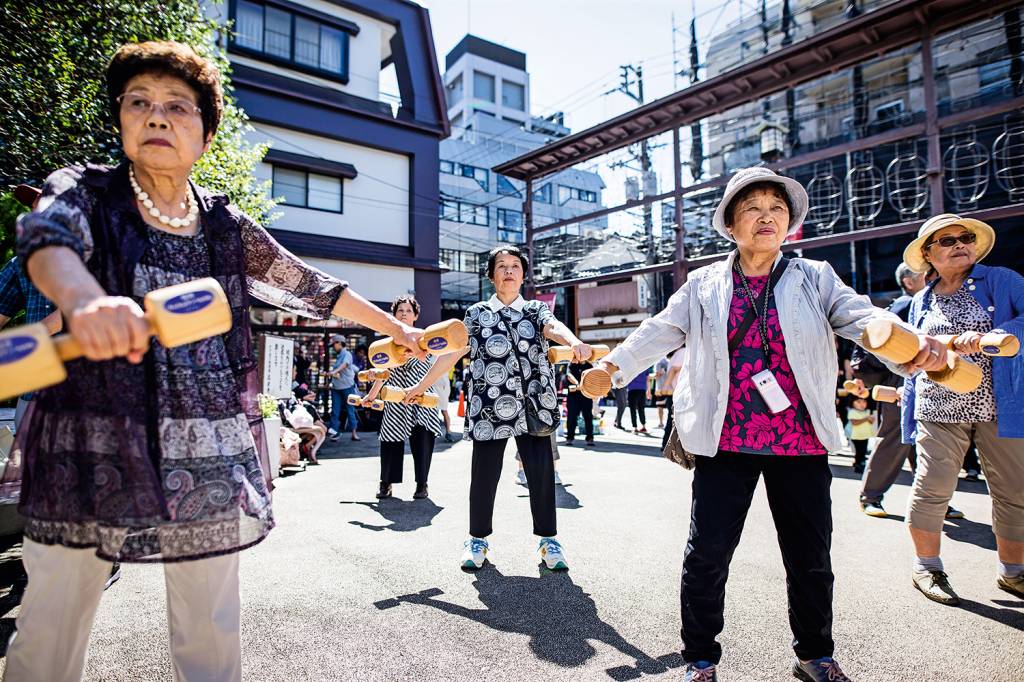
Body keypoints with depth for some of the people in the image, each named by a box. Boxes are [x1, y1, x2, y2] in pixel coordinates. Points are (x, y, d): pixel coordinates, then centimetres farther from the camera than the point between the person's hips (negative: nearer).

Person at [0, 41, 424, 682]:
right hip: (91, 448, -1)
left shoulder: (227, 225, 8)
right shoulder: (85, 191, 2)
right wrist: (85, 297, -45)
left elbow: (313, 287, 14)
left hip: (208, 460, 2)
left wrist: (398, 328, 18)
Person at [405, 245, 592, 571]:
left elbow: (554, 327, -12)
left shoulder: (536, 309, 11)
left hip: (533, 406, 1)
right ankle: (478, 539, 24)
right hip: (489, 406, 0)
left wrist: (575, 342, -35)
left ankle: (548, 539, 19)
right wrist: (420, 386, 9)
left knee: (541, 471, 2)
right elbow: (452, 353, 10)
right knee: (484, 473, 5)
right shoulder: (476, 314, 10)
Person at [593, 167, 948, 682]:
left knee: (811, 557, 16)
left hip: (801, 444, 1)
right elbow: (660, 331, 0)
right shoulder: (704, 285, 5)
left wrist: (913, 344, -29)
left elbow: (862, 316, -9)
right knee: (707, 553, 4)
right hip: (724, 443, -1)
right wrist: (614, 365, -13)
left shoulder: (815, 278, 5)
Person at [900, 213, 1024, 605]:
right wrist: (907, 402, 14)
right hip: (939, 410, 1)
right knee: (932, 487, -4)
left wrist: (989, 336, -27)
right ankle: (927, 567, 13)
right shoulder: (921, 302, 13)